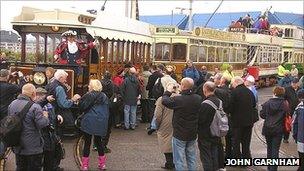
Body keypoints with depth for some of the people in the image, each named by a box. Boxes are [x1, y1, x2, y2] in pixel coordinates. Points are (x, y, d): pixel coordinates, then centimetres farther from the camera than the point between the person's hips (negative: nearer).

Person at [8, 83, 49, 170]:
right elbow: (42, 124, -23)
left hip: (17, 146, 7)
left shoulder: (12, 104, 1)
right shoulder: (35, 107, -22)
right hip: (33, 147, -6)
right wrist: (45, 117, -4)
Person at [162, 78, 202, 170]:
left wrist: (168, 92, 10)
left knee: (179, 160, 6)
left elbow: (165, 101, -10)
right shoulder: (198, 99, -8)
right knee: (192, 158, 18)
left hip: (180, 135, -5)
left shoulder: (178, 99, -24)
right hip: (193, 134, 5)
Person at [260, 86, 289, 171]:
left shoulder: (267, 103, -7)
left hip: (267, 128, 2)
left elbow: (262, 114, -3)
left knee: (269, 148, 19)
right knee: (275, 150, 3)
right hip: (278, 130, -2)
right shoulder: (285, 104, -11)